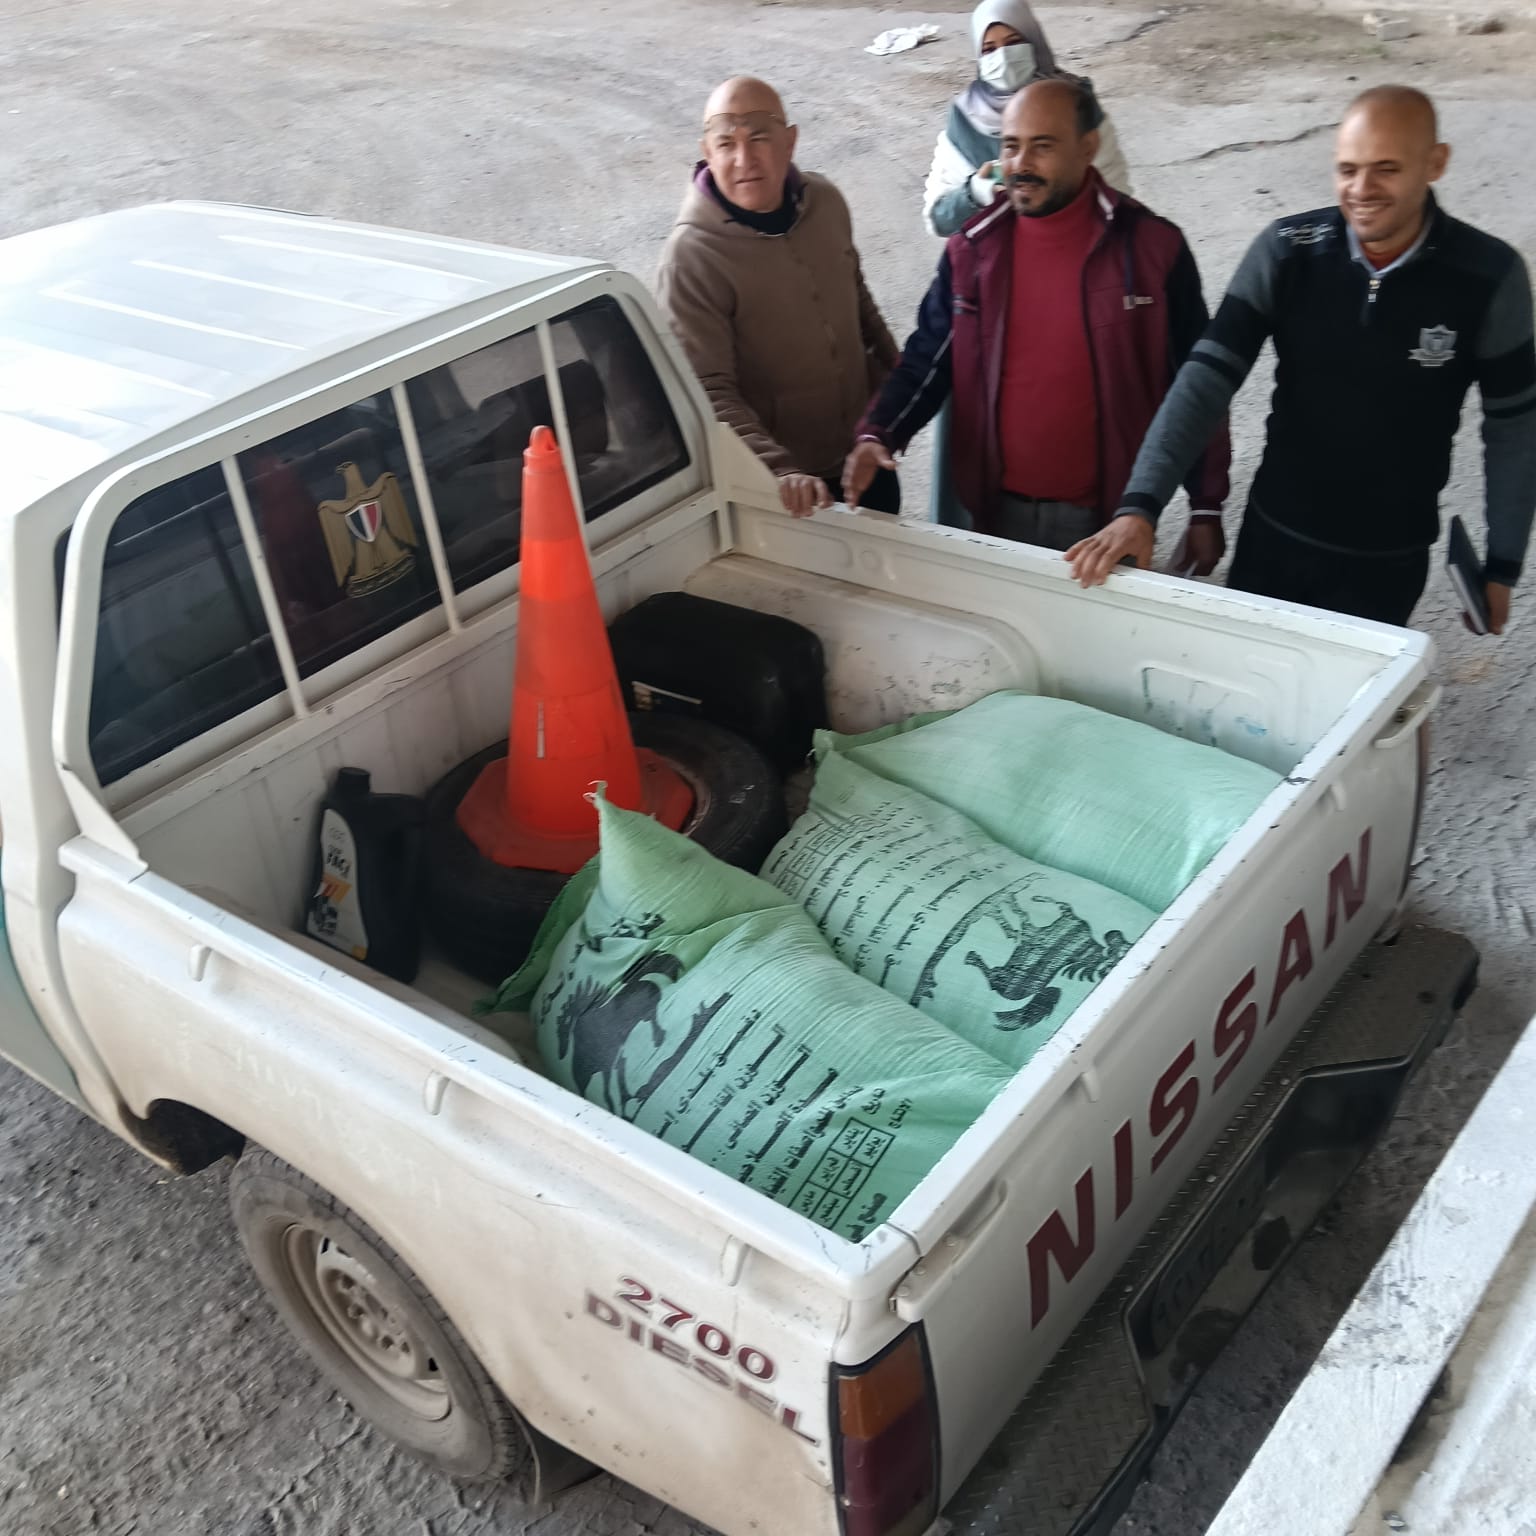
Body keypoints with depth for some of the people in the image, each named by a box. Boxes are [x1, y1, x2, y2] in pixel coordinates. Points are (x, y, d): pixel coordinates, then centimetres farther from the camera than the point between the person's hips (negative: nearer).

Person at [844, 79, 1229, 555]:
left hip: (1107, 516, -3)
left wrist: (1207, 510, -3)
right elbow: (928, 359, 5)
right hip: (1000, 512, 3)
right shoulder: (974, 249, 0)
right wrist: (877, 435, -15)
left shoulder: (1151, 247, -9)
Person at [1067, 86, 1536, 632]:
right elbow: (1205, 379, -16)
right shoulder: (1285, 251, -11)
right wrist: (1139, 506, -27)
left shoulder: (1489, 277, -13)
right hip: (1271, 538, 2)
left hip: (1388, 562, -2)